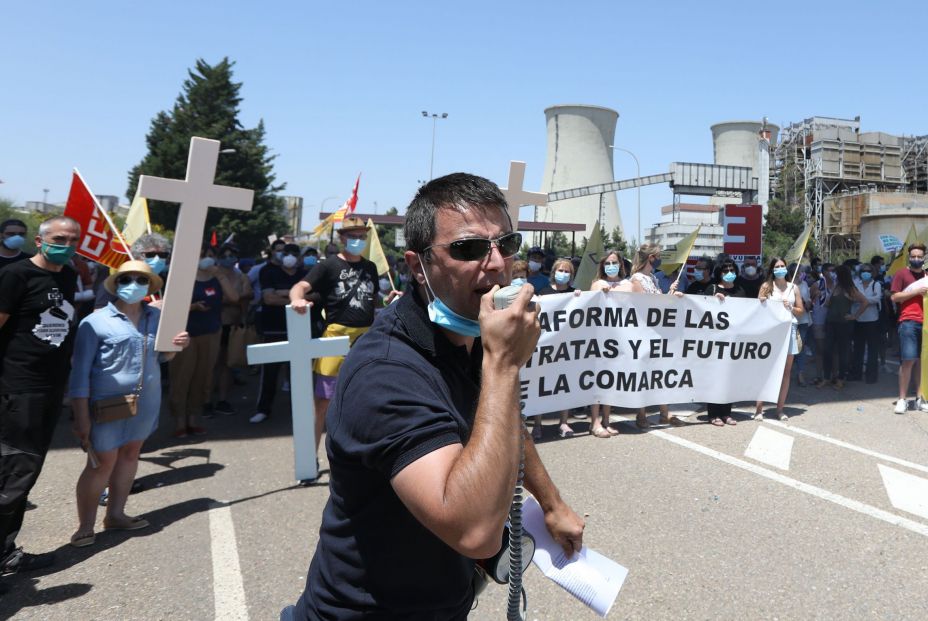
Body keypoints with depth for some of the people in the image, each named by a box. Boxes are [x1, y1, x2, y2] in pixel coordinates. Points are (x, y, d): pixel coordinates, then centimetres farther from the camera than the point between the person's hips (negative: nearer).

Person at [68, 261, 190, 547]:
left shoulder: (157, 316, 6)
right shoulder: (96, 322, -10)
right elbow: (80, 372, -10)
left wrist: (176, 345, -5)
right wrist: (81, 416, -14)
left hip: (145, 403, 6)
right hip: (107, 404, -5)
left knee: (130, 453, 15)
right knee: (102, 462, -1)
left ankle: (115, 514, 30)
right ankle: (85, 527, 14)